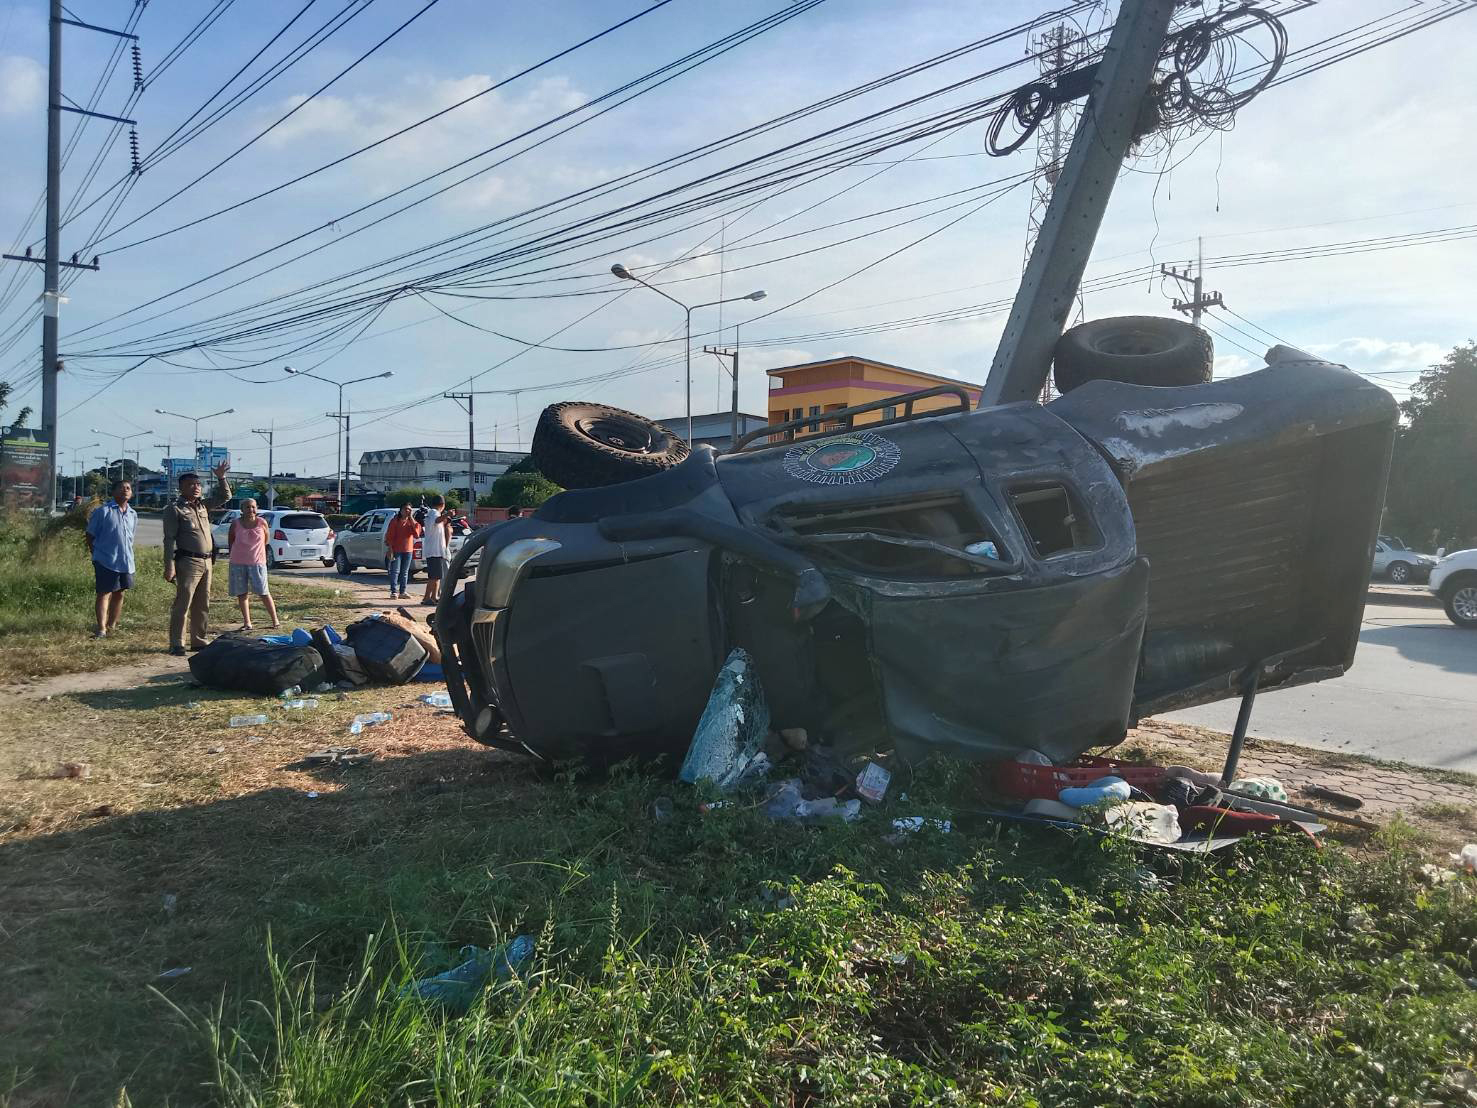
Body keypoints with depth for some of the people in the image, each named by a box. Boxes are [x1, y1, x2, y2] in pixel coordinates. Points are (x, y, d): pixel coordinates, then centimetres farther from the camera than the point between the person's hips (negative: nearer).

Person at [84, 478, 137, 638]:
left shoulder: (133, 514, 12)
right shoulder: (102, 510, -6)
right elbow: (90, 535, -2)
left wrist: (127, 555, 14)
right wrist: (96, 555, -2)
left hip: (126, 561, 6)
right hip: (106, 561, -6)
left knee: (119, 593, 13)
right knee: (104, 593, -4)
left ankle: (112, 625, 26)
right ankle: (101, 629, -2)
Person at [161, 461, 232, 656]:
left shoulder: (203, 505, 15)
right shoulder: (174, 508, -4)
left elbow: (225, 496, 27)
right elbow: (169, 539, -10)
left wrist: (221, 478, 10)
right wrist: (169, 567, -16)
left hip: (206, 562, 7)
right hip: (188, 562, -7)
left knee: (202, 606, 11)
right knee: (182, 605, -7)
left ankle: (198, 641, 19)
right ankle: (176, 644, -3)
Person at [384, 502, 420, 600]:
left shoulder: (412, 522, 10)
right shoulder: (395, 521, -2)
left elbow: (417, 535, -2)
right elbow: (389, 536, -5)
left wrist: (413, 521, -7)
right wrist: (390, 549, -13)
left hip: (408, 550, 4)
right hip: (396, 550, -4)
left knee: (405, 572, 8)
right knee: (395, 571, -6)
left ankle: (402, 592, 14)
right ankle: (393, 592, -4)